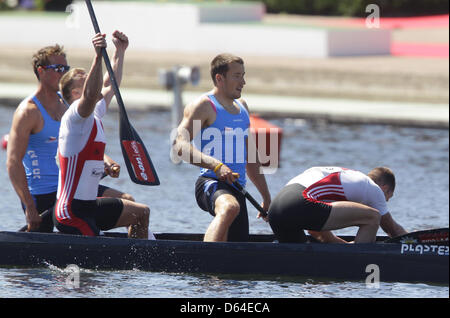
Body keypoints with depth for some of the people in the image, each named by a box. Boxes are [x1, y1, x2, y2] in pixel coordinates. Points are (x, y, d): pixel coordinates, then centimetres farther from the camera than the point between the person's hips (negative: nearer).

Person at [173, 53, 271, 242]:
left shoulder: (242, 106, 22)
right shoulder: (204, 106, -3)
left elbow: (250, 159, 30)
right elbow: (180, 145, -18)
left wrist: (266, 197, 31)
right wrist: (215, 165, -30)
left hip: (237, 189, 8)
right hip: (211, 184, -8)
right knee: (229, 207, -41)